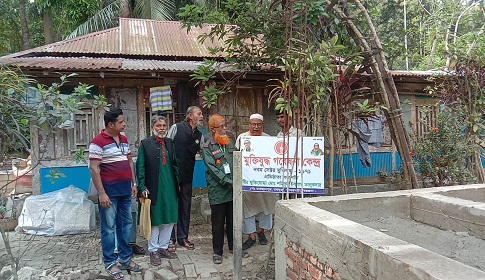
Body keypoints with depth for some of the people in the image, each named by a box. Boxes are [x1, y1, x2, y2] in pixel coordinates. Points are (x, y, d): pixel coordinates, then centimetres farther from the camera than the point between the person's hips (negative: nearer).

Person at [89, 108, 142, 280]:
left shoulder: (124, 139, 11)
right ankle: (110, 263, 16)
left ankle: (125, 259, 27)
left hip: (125, 190, 7)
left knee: (125, 225, 14)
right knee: (109, 227, 3)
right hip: (109, 191, -7)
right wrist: (101, 193, -17)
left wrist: (133, 183, 13)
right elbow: (94, 169, -14)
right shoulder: (98, 142, -11)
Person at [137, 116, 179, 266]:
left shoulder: (170, 142, 9)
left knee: (169, 219, 12)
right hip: (154, 189, -5)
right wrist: (142, 187, -12)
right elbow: (140, 167, -7)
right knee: (154, 220, 6)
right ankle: (153, 250, 21)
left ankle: (163, 247, 28)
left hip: (170, 188, 5)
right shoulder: (145, 144, -5)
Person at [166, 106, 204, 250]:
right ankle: (170, 238, 15)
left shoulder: (199, 135, 10)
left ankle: (183, 237, 24)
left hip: (187, 175, 5)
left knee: (185, 206, 11)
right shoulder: (176, 128, -5)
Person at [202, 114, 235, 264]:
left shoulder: (230, 142, 10)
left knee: (232, 219, 15)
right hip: (217, 190, -4)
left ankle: (233, 245, 32)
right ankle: (217, 251, 17)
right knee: (218, 222, 5)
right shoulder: (207, 147, -6)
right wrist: (228, 182, -17)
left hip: (233, 189, 5)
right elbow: (212, 168, -12)